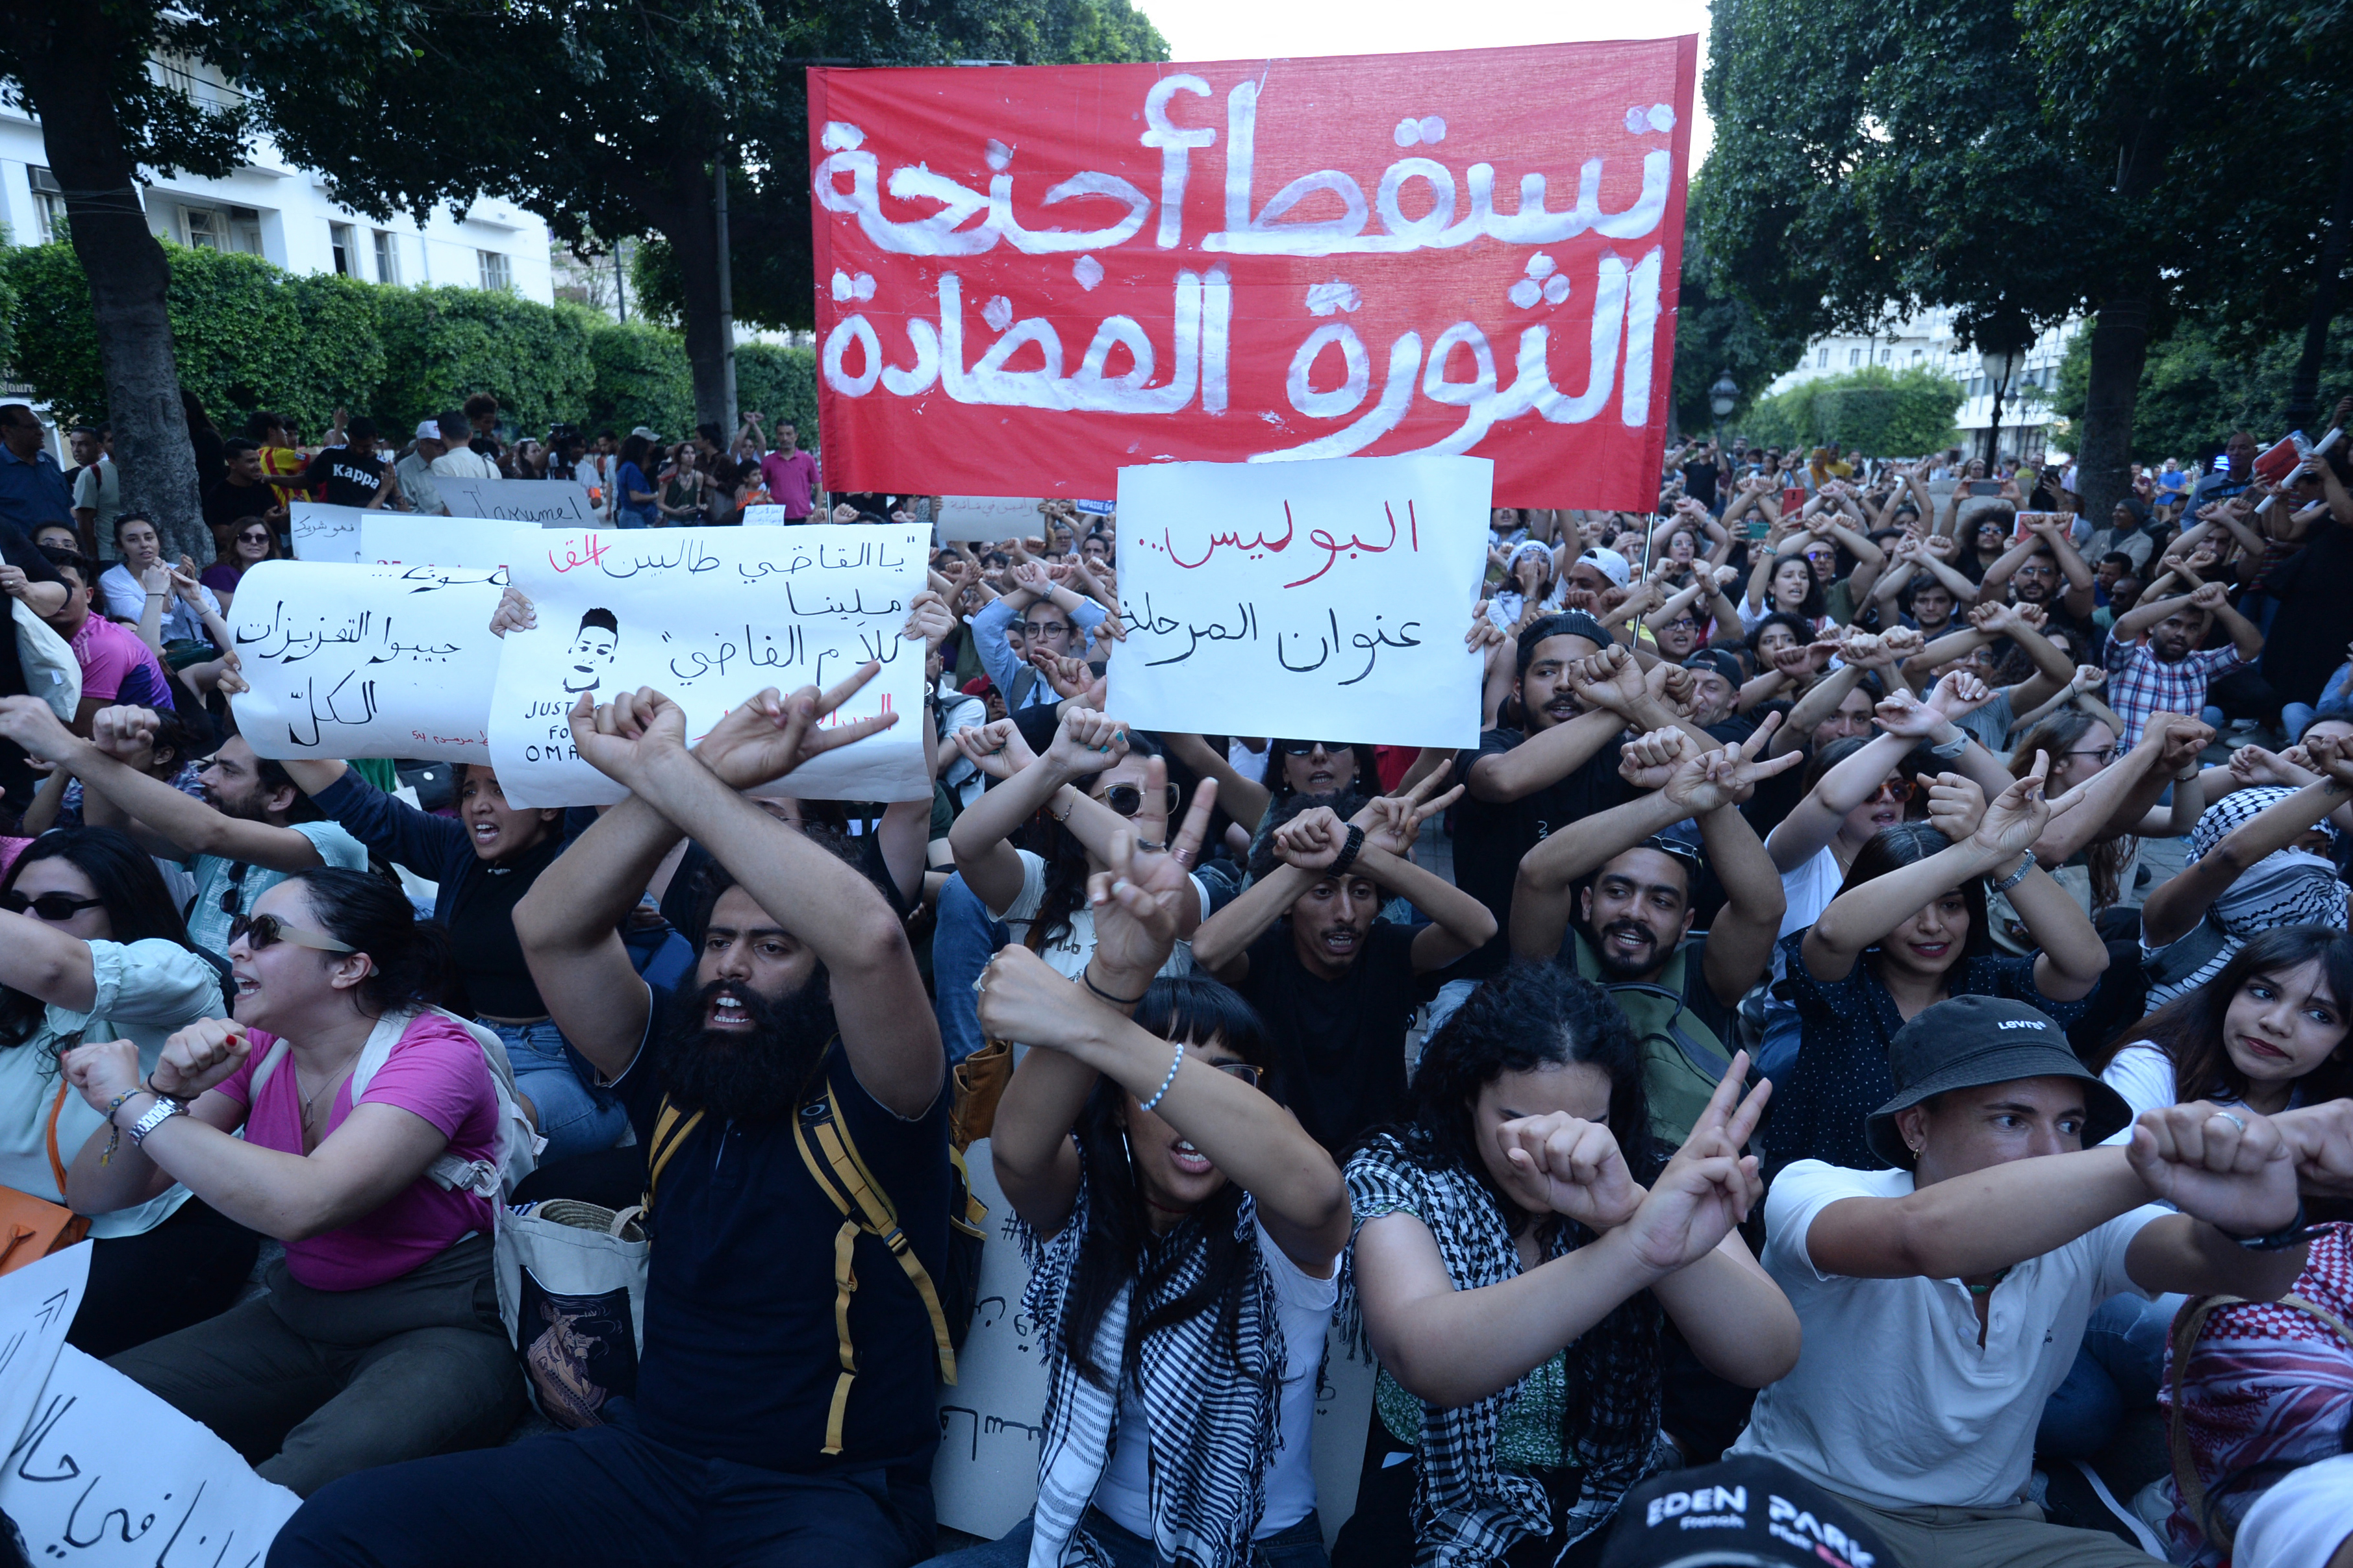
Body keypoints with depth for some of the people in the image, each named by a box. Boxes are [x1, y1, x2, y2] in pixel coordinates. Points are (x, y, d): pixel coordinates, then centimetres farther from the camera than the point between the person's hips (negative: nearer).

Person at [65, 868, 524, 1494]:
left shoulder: (434, 1052, -17)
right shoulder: (257, 1047, 4)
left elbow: (302, 1204, -32)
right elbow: (94, 1196, 2)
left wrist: (137, 1105, -22)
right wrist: (166, 1089, -18)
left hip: (440, 1330, -7)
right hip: (298, 1317, 7)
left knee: (291, 1501, -33)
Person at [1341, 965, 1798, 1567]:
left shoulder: (1652, 1178, -10)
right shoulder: (1398, 1176, -16)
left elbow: (1766, 1358, -25)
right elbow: (1424, 1362, -35)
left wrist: (1633, 1217, -42)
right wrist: (1636, 1247, -47)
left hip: (1616, 1510, 3)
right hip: (1442, 1501, -3)